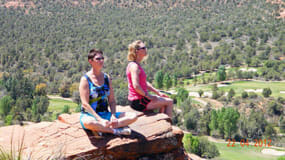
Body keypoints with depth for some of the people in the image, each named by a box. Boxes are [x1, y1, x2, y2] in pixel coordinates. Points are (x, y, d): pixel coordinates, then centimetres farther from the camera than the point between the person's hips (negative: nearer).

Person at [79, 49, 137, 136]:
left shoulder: (107, 78, 11)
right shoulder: (85, 79, -6)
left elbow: (111, 100, 10)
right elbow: (85, 104, -14)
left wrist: (113, 116, -9)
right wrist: (100, 120, -24)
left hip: (106, 115, 6)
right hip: (90, 115, -6)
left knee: (133, 116, -13)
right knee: (88, 122, -43)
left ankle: (100, 128, -25)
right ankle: (116, 130, -22)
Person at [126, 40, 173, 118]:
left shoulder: (137, 65, 13)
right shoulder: (134, 66, -19)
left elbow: (144, 83, 18)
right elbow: (136, 86, -28)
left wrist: (158, 92, 13)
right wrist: (148, 96, -17)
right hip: (138, 102, -10)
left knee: (164, 101, 24)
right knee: (169, 102, -1)